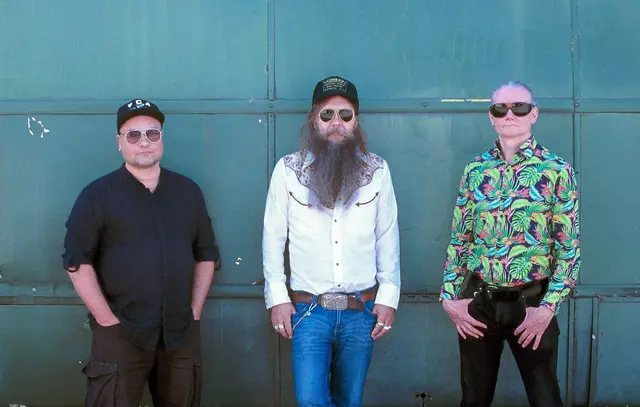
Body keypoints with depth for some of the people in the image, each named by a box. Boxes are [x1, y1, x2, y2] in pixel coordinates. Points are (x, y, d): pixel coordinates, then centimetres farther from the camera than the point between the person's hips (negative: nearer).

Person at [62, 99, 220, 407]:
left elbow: (206, 254, 13)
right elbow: (77, 261, -6)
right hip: (120, 334, -3)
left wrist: (195, 311, 4)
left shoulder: (188, 191, 10)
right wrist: (106, 320, -11)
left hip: (181, 333, 4)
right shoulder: (98, 194, -1)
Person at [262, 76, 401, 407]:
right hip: (309, 309, -1)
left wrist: (388, 296, 1)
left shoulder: (377, 170, 0)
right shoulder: (288, 169, -4)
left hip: (361, 309, 2)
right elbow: (273, 237, 0)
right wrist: (276, 297, -3)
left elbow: (388, 239, 4)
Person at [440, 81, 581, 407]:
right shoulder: (475, 171, 4)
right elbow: (458, 241, 8)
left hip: (532, 303, -2)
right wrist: (450, 298, 0)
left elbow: (569, 248, -5)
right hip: (477, 302, 3)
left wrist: (547, 308, -13)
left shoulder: (556, 171, -4)